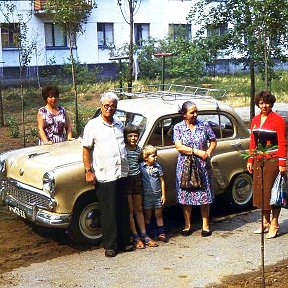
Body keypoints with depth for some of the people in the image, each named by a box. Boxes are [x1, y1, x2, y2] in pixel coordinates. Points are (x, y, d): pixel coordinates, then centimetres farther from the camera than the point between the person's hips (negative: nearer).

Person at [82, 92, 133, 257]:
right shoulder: (93, 125, -4)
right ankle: (110, 246, 12)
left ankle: (124, 242, 23)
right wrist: (88, 171, -10)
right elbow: (86, 150, -4)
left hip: (122, 174, 5)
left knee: (123, 211, 11)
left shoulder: (119, 124, 11)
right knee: (108, 213, 2)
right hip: (104, 176, -5)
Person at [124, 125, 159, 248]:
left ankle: (144, 236, 16)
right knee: (130, 210, 2)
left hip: (137, 179, 6)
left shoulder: (138, 149, 8)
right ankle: (136, 238, 6)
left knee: (139, 209, 12)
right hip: (126, 179, -6)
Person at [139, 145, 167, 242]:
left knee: (159, 214, 9)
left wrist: (163, 195, 2)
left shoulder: (157, 166, -1)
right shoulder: (141, 166, -7)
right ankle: (147, 234, 18)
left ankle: (161, 234, 17)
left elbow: (162, 181, 4)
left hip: (157, 194, 2)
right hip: (147, 195, -2)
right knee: (148, 215, 9)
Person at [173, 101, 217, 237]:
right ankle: (187, 226, 17)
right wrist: (197, 152, -16)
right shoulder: (178, 127, -1)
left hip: (202, 166, 1)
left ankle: (205, 225, 15)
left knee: (204, 195, 3)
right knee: (186, 196, 4)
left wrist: (208, 152, -11)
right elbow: (179, 147, -10)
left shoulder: (204, 125, 3)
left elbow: (213, 141, 8)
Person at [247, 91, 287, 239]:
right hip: (259, 160, 6)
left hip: (272, 160, -6)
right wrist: (250, 160, 11)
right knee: (260, 190, 10)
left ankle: (274, 225, 8)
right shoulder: (255, 120, 10)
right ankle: (265, 222, 22)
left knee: (272, 191, -1)